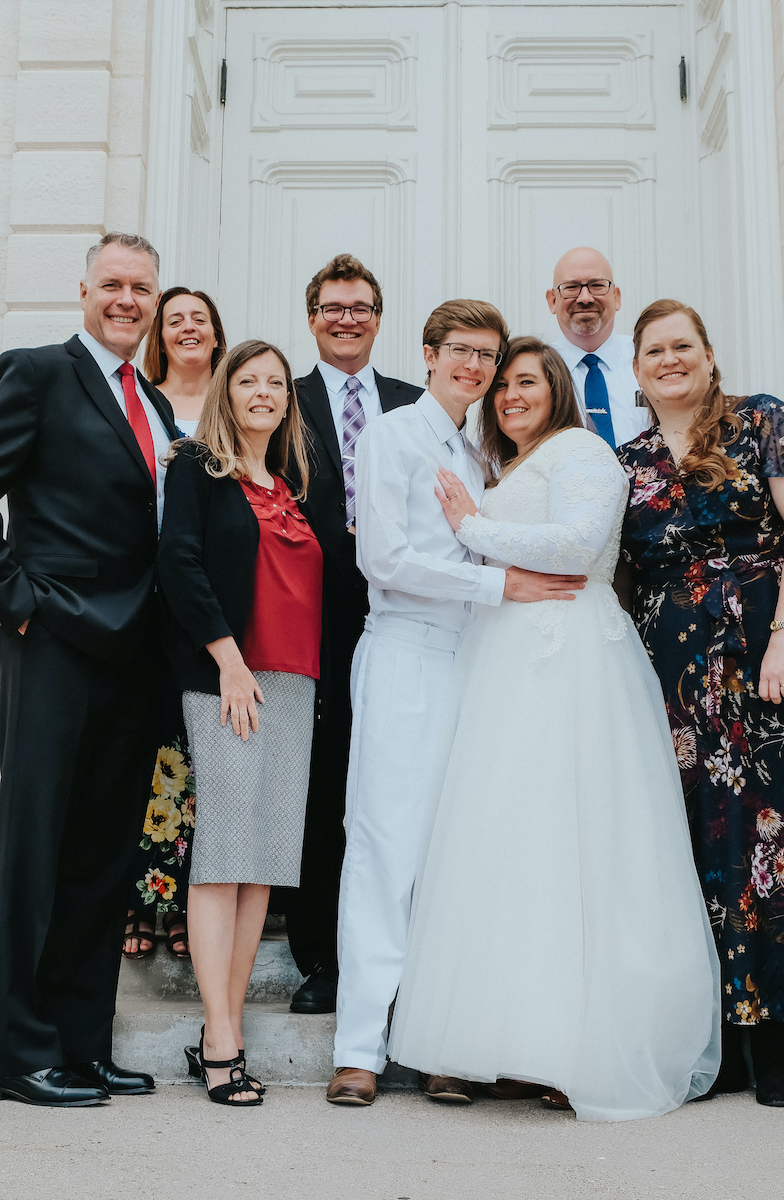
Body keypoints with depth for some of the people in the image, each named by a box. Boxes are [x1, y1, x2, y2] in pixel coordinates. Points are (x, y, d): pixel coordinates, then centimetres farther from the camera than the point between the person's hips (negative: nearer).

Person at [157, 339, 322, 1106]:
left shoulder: (292, 485, 21)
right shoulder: (199, 467, 5)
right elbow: (179, 561, -7)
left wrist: (309, 672, 8)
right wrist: (228, 657, -13)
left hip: (292, 681, 6)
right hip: (225, 675, -6)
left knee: (265, 856, 2)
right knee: (224, 849, -9)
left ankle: (225, 1032, 8)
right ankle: (220, 1044, -7)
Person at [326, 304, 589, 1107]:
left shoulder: (479, 459, 23)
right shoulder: (391, 434, 2)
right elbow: (383, 557, -9)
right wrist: (500, 583, -11)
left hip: (471, 663, 6)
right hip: (404, 657, -6)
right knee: (387, 842, -8)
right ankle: (360, 1049, -3)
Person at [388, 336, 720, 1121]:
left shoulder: (579, 451, 1)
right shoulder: (509, 475, 27)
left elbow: (578, 542, -15)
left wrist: (474, 528, -6)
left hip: (567, 665, -8)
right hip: (508, 667, 8)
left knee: (565, 845, -11)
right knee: (516, 846, 1)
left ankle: (595, 1059, -5)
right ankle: (536, 1053, 4)